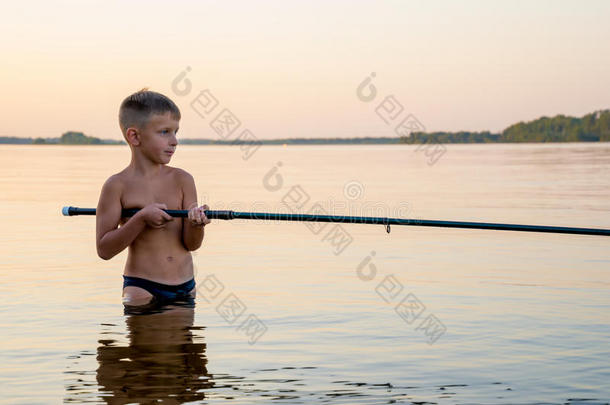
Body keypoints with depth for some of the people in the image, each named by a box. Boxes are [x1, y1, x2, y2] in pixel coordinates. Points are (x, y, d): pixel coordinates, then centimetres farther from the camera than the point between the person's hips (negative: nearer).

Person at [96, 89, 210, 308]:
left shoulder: (182, 180, 3)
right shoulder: (118, 185, -5)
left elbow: (192, 244, 1)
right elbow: (104, 250, -9)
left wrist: (195, 223, -22)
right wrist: (141, 218, -19)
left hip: (186, 287, 3)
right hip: (141, 288, -3)